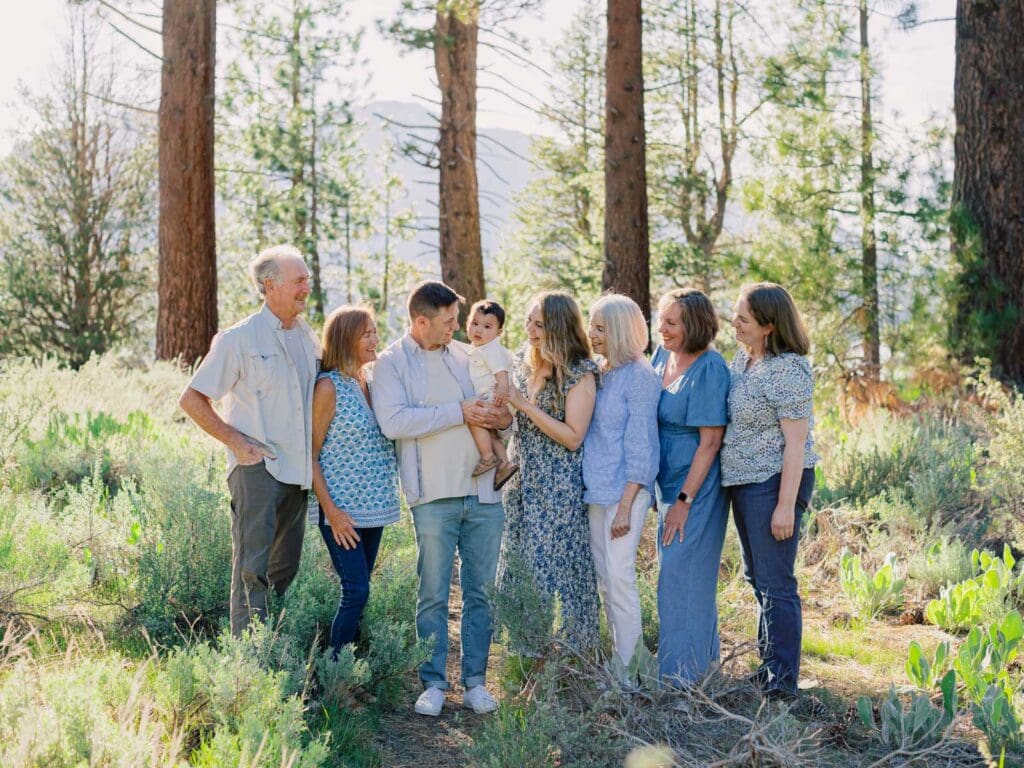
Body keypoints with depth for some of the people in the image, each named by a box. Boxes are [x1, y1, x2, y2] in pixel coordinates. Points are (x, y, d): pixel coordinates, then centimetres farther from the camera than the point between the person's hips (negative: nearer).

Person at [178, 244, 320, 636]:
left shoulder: (308, 338, 12)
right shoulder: (240, 339, -6)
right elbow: (191, 399, -4)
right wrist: (237, 443, -10)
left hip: (298, 472, 7)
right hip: (257, 468, -7)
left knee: (285, 570, 12)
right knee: (252, 570, -8)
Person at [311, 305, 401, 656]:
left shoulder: (373, 381, 10)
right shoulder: (329, 387, -10)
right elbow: (310, 454, -10)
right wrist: (331, 511, -15)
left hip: (373, 507, 7)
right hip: (342, 510, -7)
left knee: (358, 592, 9)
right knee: (356, 592, -10)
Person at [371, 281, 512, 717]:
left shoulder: (465, 355, 14)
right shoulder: (391, 363, -1)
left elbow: (495, 408, 24)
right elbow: (393, 421, -17)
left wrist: (501, 418, -2)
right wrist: (459, 413, -16)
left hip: (483, 493, 4)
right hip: (434, 496, -4)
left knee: (480, 592, 7)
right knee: (434, 595, 1)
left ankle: (475, 681, 16)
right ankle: (433, 684, 12)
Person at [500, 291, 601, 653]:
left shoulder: (580, 374, -12)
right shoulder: (523, 362, 8)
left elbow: (573, 437, -18)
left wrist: (524, 404, -19)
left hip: (559, 490, -7)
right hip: (523, 483, 7)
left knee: (555, 566, -3)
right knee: (520, 565, 10)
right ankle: (528, 650, 21)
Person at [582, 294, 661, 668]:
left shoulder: (639, 376, -10)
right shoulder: (598, 374, 13)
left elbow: (641, 447, -12)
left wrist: (625, 506, -15)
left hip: (625, 490, -8)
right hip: (596, 489, 8)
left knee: (619, 578, -8)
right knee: (605, 581, 11)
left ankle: (628, 668, 0)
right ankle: (618, 661, 20)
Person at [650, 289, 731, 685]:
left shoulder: (709, 369, -17)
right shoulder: (661, 357, 5)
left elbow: (710, 441, -18)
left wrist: (684, 501, -18)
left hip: (696, 487, -8)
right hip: (668, 484, 8)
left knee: (681, 575, -4)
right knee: (691, 577, 17)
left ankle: (682, 675, 7)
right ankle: (704, 660, 30)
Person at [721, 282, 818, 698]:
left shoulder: (788, 370, -19)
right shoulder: (743, 359, 8)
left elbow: (796, 443, -20)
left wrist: (786, 505, -21)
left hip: (774, 483, -10)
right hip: (744, 481, 10)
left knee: (775, 583, -3)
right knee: (757, 577, 18)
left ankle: (782, 681, 6)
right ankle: (768, 665, 31)